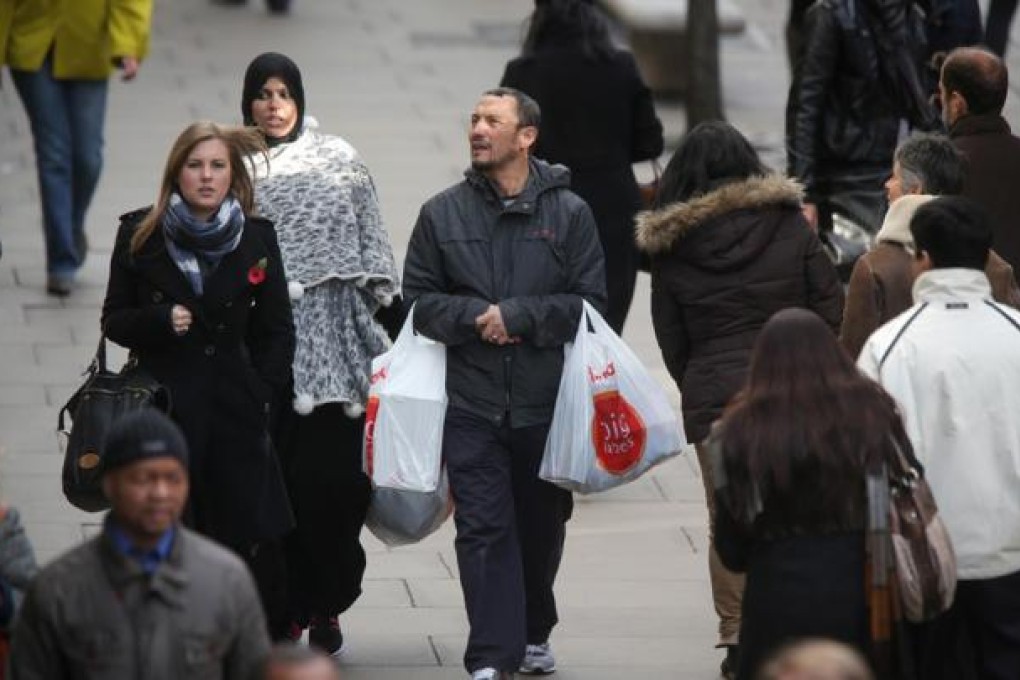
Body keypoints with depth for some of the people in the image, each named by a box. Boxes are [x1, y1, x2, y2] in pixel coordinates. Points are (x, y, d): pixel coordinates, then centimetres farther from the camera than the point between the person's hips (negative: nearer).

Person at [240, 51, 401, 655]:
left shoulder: (339, 160, 7)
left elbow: (370, 244, 10)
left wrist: (394, 311, 7)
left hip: (332, 341, 0)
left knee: (331, 479, -5)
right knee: (277, 480, -2)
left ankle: (326, 606, 11)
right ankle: (289, 609, 7)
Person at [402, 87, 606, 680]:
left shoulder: (568, 213, 1)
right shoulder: (443, 214, 5)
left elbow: (590, 300, -3)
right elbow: (419, 298, 5)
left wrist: (517, 317, -14)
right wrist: (475, 317, -12)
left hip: (547, 402, 0)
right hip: (472, 402, 0)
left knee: (542, 524, 14)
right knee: (483, 528, -8)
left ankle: (534, 632, 35)